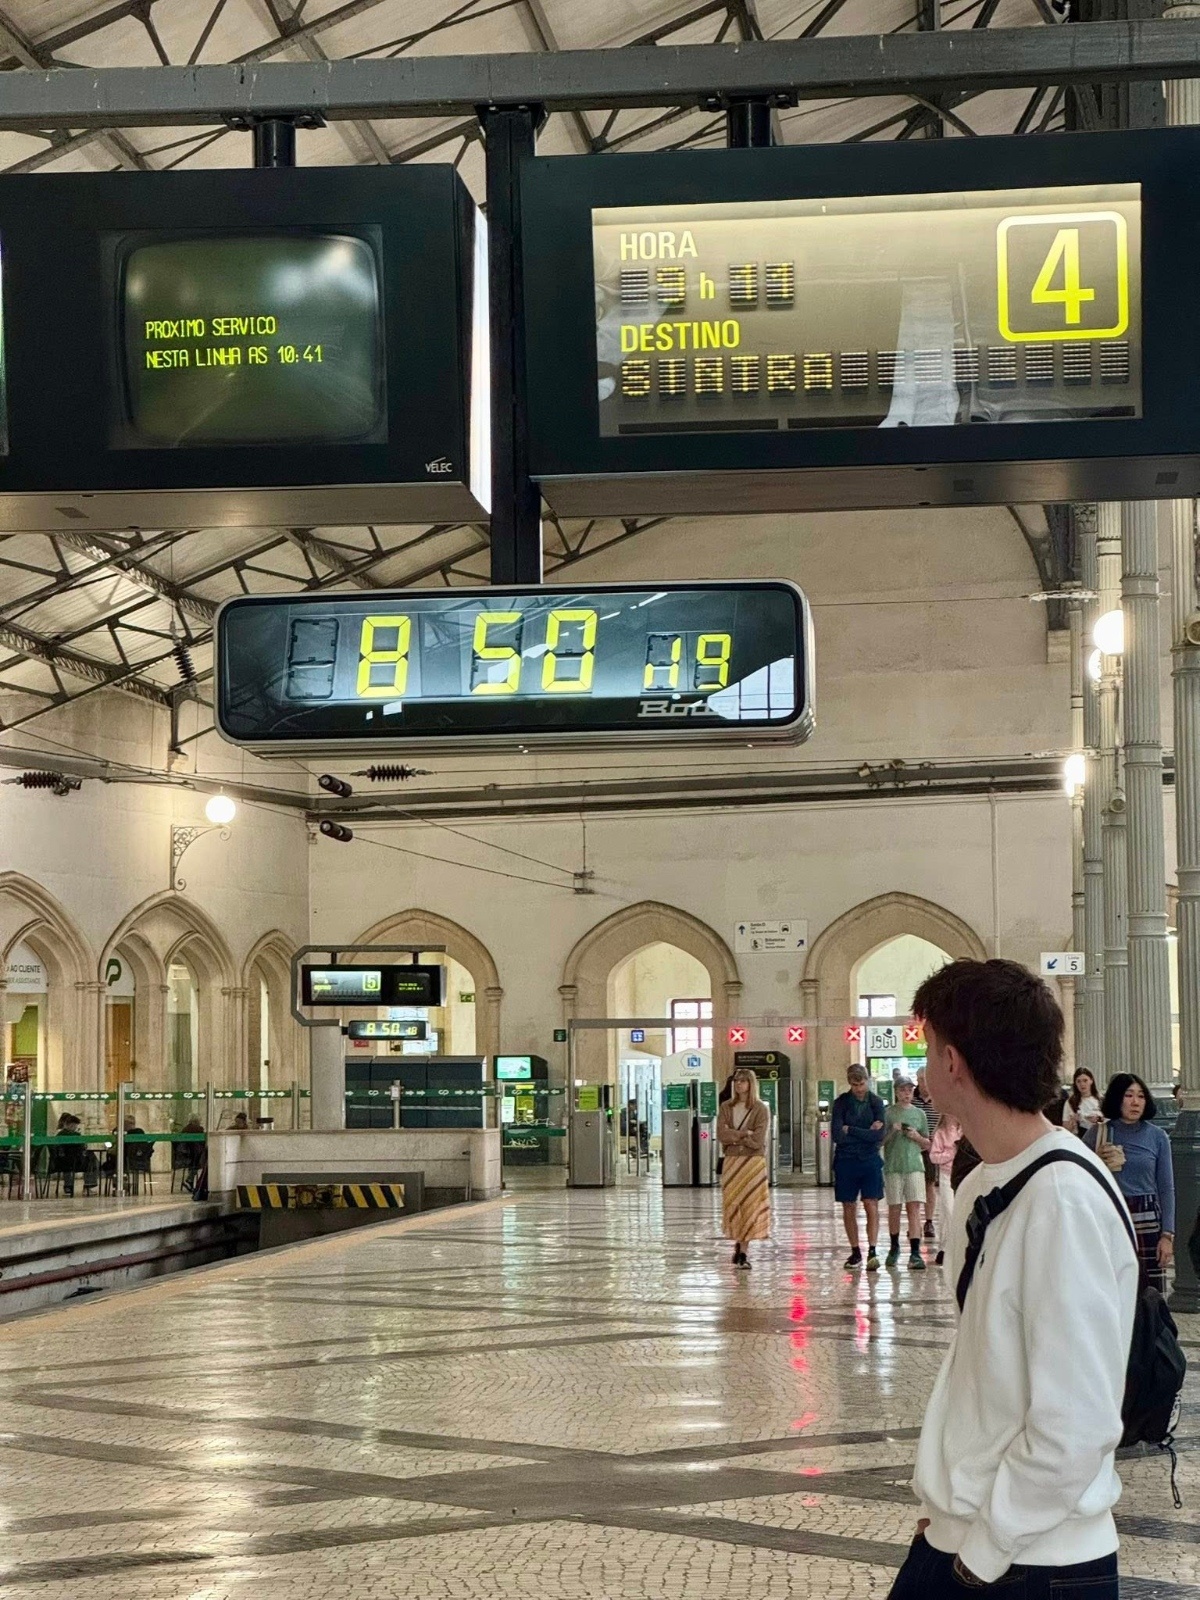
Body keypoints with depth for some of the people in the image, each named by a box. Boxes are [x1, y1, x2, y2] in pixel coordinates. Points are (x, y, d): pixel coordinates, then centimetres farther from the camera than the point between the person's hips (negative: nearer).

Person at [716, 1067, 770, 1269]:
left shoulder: (760, 1109, 0)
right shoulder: (726, 1108, 10)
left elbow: (757, 1140, -10)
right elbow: (721, 1135, -3)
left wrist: (734, 1136, -5)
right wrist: (744, 1134, -11)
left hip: (753, 1162, -3)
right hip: (731, 1161, 3)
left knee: (750, 1205, -6)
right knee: (732, 1204, -1)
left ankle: (742, 1252, -5)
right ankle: (739, 1246, 13)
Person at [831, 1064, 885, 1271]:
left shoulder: (876, 1102, 0)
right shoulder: (841, 1103, 0)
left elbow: (880, 1134, -11)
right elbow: (837, 1135, -11)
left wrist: (850, 1130, -10)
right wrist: (867, 1134, -9)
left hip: (870, 1160, -1)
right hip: (846, 1160, 1)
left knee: (871, 1205, -9)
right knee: (849, 1208, 6)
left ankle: (872, 1251, -12)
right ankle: (855, 1252, 16)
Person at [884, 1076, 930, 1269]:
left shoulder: (919, 1113, 12)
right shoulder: (888, 1112, 4)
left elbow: (927, 1144, 17)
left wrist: (917, 1137, -3)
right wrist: (892, 1132, -12)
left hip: (914, 1165, 1)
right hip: (893, 1166, -1)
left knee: (914, 1208, -8)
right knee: (894, 1209, 5)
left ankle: (915, 1253, -12)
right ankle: (894, 1248, 24)